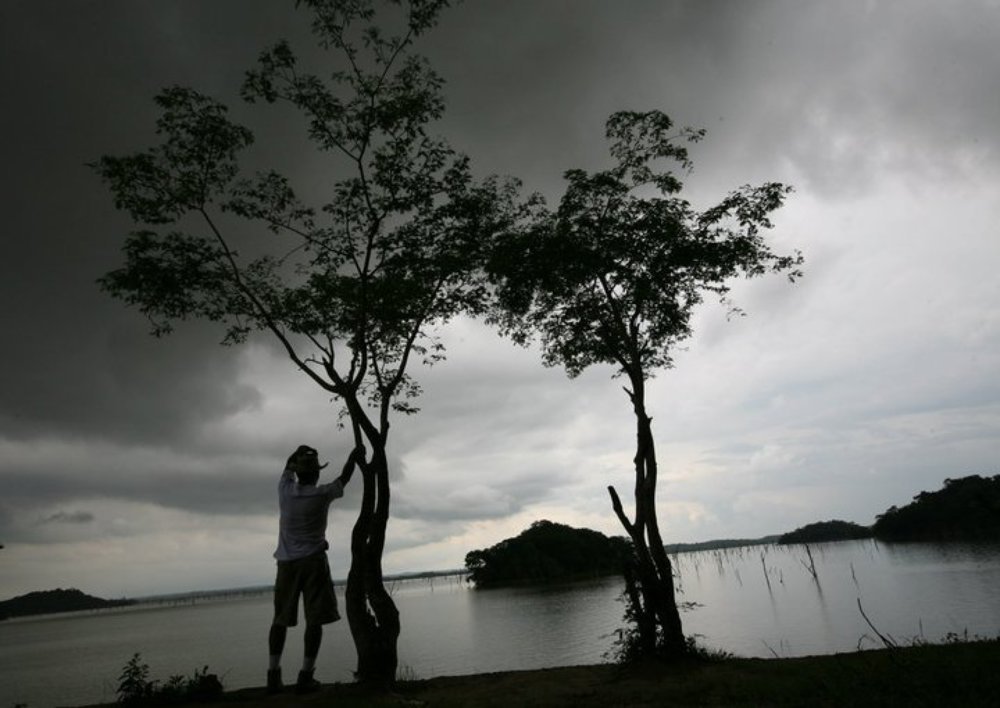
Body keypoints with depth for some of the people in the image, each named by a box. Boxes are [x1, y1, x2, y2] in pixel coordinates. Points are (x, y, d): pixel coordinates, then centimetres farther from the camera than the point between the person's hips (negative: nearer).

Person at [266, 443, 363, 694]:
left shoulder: (285, 489, 1)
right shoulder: (322, 494, -7)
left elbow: (289, 465, 23)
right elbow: (344, 479, 12)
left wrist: (301, 451, 36)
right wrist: (354, 456, 26)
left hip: (287, 562, 4)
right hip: (313, 561, -4)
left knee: (280, 619, 13)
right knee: (315, 619, 0)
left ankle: (273, 675, 11)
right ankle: (305, 676, -4)